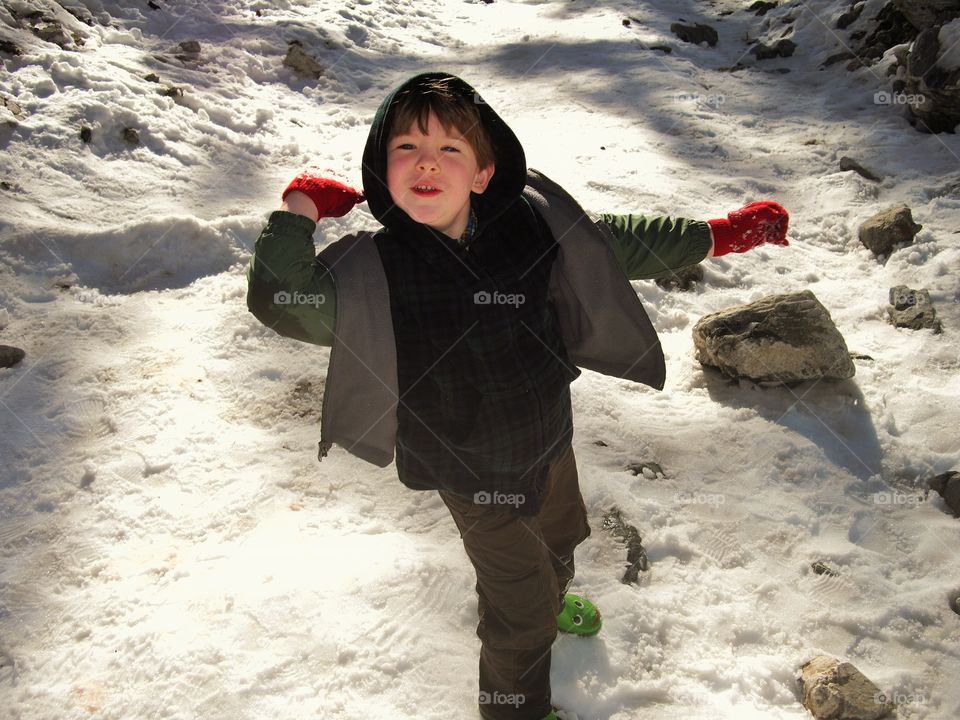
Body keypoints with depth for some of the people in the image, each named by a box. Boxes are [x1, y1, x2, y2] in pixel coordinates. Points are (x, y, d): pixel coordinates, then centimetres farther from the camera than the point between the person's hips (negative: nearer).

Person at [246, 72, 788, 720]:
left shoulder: (532, 224, -15)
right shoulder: (372, 271, -24)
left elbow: (616, 245, -2)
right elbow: (279, 302, -33)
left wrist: (715, 236, 1)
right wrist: (300, 209, -35)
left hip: (550, 436, 5)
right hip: (476, 473, -5)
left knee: (562, 535, 34)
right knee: (519, 604, 12)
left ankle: (550, 597, 71)